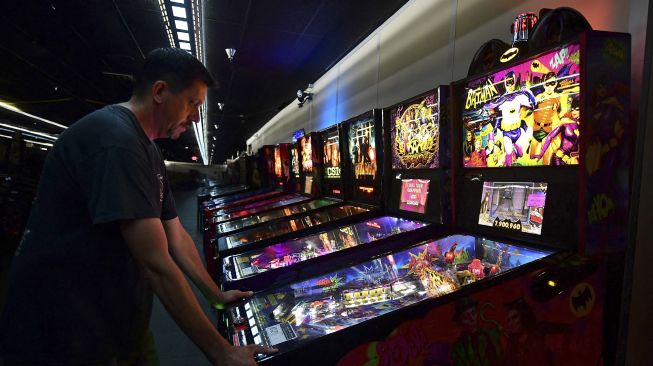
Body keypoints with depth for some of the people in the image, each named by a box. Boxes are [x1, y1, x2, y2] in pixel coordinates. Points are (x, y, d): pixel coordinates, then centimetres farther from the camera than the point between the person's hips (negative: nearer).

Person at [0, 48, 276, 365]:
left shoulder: (147, 151, 8)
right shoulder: (114, 139, -24)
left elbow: (176, 237, 11)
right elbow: (156, 265, -27)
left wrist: (217, 296, 14)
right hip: (68, 340, -9)